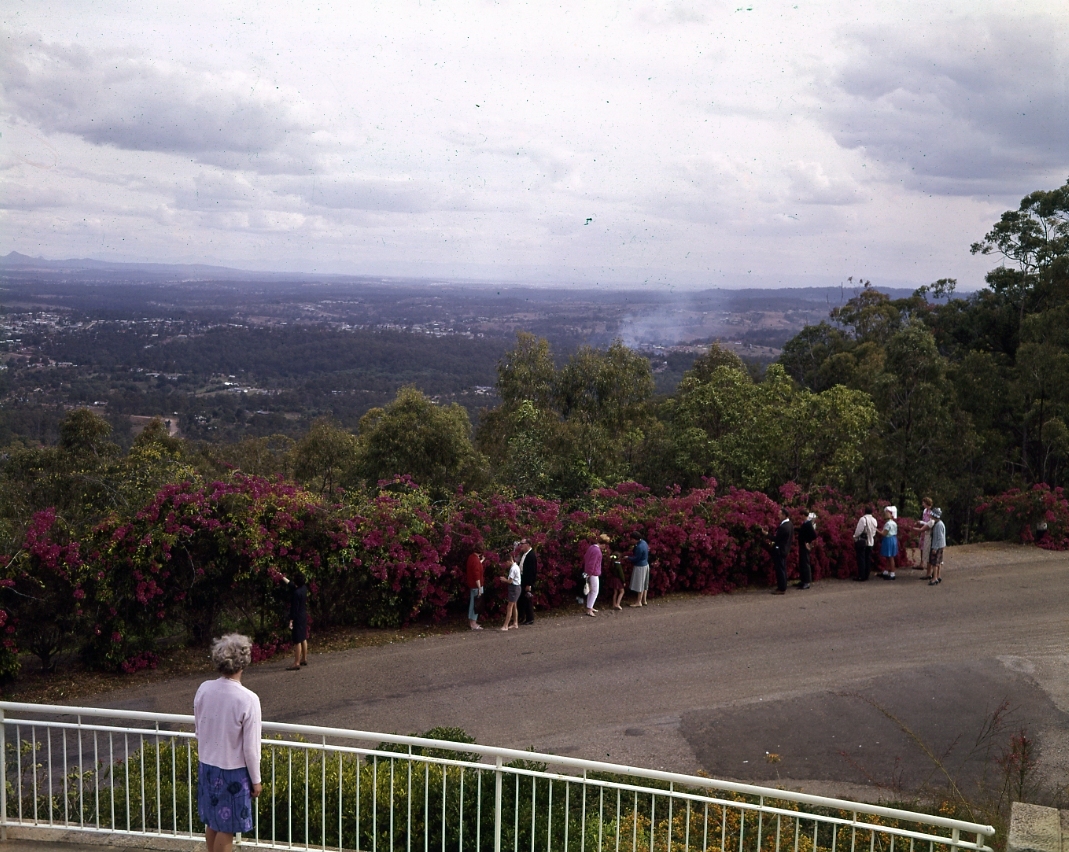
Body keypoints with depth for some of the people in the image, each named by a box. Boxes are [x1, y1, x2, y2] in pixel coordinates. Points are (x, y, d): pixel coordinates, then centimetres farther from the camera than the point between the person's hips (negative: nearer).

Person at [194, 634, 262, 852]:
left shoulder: (204, 690, -9)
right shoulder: (248, 700, -24)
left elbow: (198, 731, 5)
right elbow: (251, 747, -17)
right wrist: (256, 780, -4)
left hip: (207, 766, 6)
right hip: (233, 771, -6)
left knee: (212, 822, 20)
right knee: (227, 828, 9)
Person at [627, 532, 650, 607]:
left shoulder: (639, 547, -26)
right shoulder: (643, 542, 3)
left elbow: (636, 559, -20)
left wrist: (628, 558, -5)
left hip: (640, 567, -10)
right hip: (645, 565, 10)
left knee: (640, 584, -2)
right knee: (644, 584, 15)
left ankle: (639, 602, 5)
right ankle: (644, 601, 22)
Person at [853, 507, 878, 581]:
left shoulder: (863, 519, -17)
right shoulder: (874, 520, 5)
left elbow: (859, 530, -16)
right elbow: (874, 531, 8)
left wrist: (855, 536, 0)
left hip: (862, 542, -6)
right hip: (871, 542, 6)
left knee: (861, 559, -2)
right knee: (868, 559, 11)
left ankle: (861, 576, -2)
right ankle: (866, 575, 15)